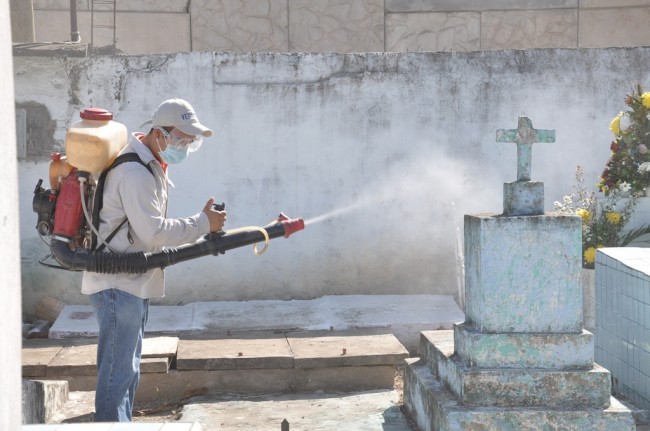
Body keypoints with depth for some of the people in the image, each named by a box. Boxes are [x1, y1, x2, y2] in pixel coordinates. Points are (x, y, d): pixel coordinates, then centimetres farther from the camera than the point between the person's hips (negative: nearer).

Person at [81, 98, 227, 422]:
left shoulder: (151, 166, 14)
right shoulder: (135, 173, -20)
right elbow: (154, 231, -23)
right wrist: (202, 223, -16)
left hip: (133, 283, 11)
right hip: (117, 284, -11)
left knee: (128, 368, 17)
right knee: (117, 371, -8)